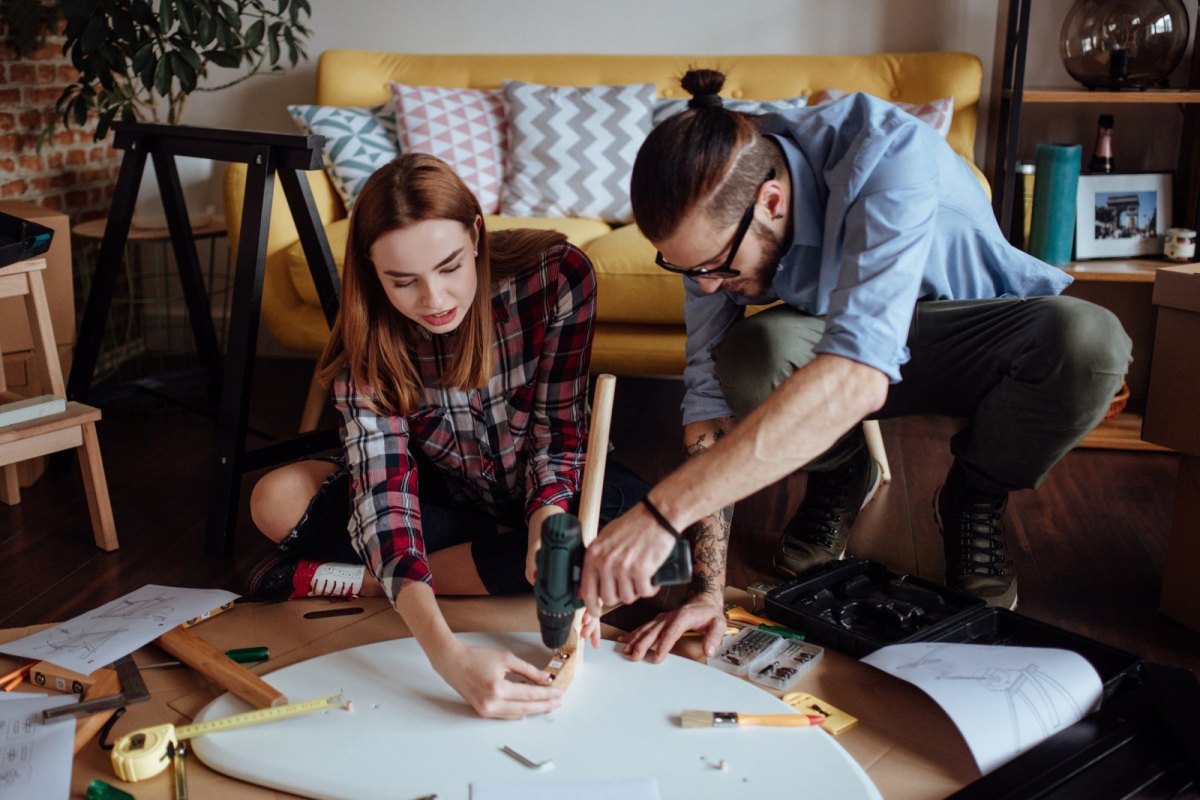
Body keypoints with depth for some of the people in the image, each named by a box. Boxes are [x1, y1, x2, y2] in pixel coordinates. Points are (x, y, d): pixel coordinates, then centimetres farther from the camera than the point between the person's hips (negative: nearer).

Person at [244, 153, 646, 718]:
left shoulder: (556, 276, -27)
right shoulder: (368, 339, -24)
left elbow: (558, 430, -20)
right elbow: (382, 494, -33)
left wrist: (548, 525, -42)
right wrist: (447, 654, -48)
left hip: (548, 491, 0)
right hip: (448, 496, 1)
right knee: (277, 500, -19)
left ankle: (355, 582, -21)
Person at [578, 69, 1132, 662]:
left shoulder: (888, 154, -37)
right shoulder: (713, 217, -21)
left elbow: (858, 377, -49)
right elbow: (711, 395, -19)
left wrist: (661, 510, -53)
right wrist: (707, 590, -28)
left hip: (972, 331, -2)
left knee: (1090, 340, -35)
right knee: (751, 351, -31)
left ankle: (975, 495, -3)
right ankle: (841, 476, 3)